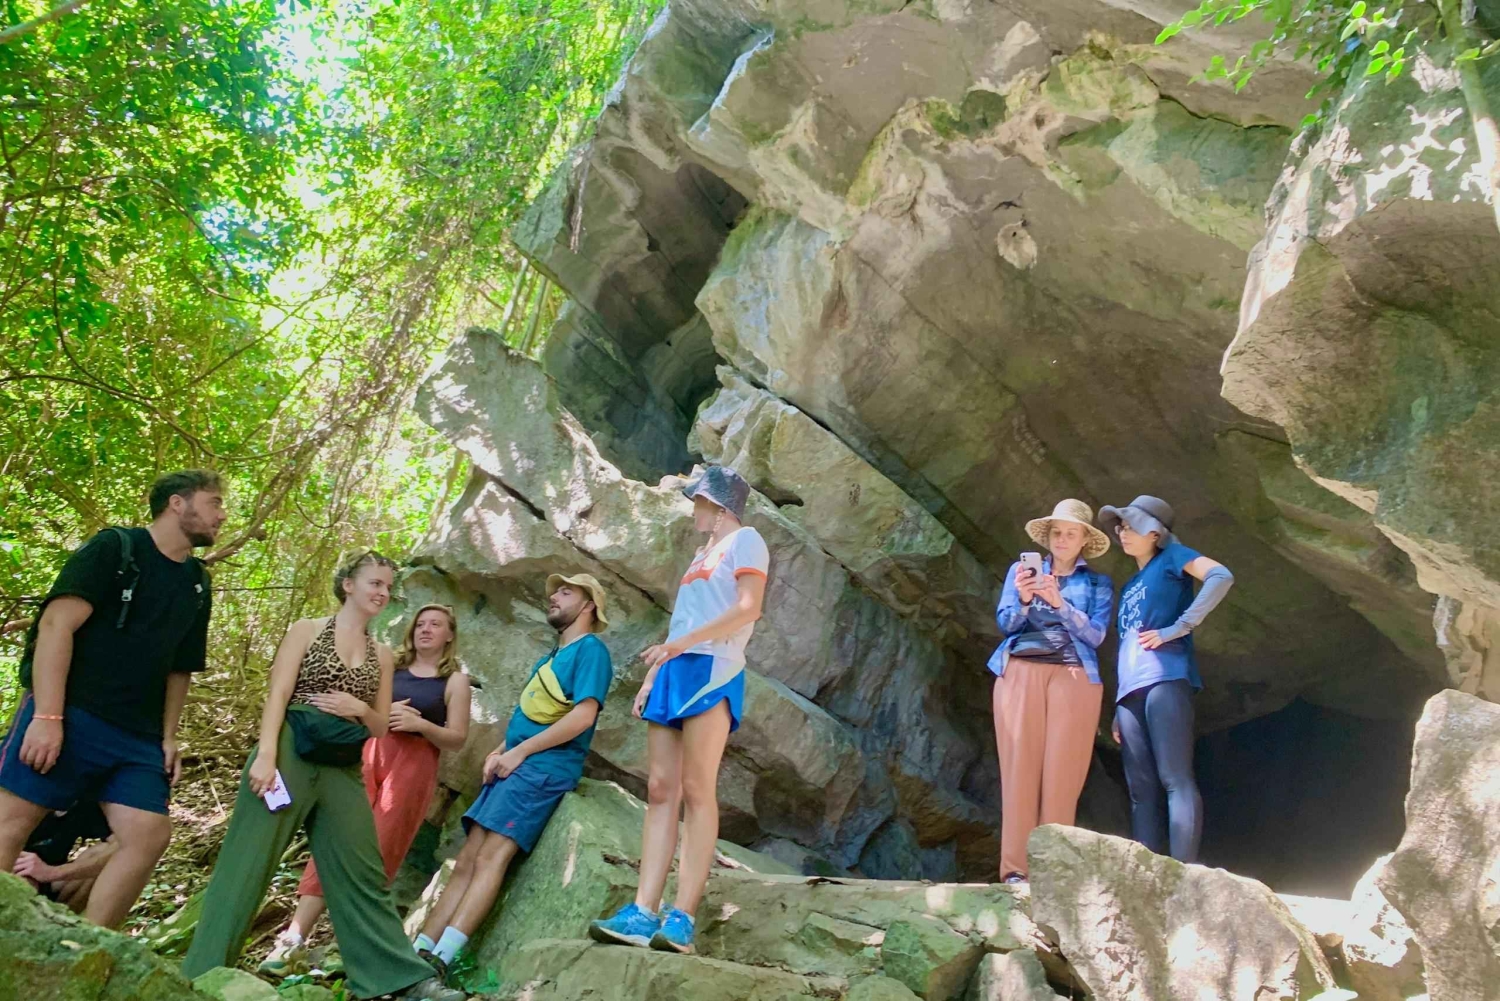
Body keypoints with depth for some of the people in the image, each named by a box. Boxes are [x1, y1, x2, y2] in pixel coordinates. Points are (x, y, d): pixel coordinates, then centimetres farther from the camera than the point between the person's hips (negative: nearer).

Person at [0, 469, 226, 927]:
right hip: (67, 715, -6)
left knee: (151, 834, -6)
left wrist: (168, 737, 11)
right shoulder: (114, 548, -3)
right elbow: (57, 624, -12)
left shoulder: (197, 585, 16)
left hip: (137, 736, 6)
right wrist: (47, 715, -20)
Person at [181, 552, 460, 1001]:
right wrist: (266, 754, -18)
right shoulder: (307, 629, 5)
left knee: (362, 872, 6)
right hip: (289, 755, -4)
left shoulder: (382, 655, 16)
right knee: (247, 864, -3)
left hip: (343, 770, 4)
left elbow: (382, 727, 18)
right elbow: (277, 694, -5)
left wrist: (359, 709, -4)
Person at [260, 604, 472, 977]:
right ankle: (294, 938, -10)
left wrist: (421, 725, -13)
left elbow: (457, 739, 4)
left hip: (415, 767, -2)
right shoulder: (389, 666, 16)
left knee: (378, 855, -6)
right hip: (369, 754, 2)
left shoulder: (455, 681, 8)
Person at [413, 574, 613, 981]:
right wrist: (498, 752, 7)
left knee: (491, 857, -19)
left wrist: (519, 751, -14)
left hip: (545, 766, -9)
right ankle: (417, 953, -1)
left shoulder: (590, 649, -3)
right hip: (515, 765, 9)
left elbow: (584, 715, -16)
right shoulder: (552, 655, 25)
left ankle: (440, 959, -25)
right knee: (466, 861, 2)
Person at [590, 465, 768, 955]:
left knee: (696, 790, -14)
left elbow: (748, 608, -11)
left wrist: (681, 643, -18)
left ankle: (682, 918, -17)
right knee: (660, 790, -3)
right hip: (674, 674, 8)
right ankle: (643, 913, -8)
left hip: (711, 670, -8)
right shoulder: (701, 555, 29)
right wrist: (651, 676, 16)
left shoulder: (745, 540, 4)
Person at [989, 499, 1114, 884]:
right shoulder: (1021, 569, 17)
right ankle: (1015, 867, -10)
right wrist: (1023, 601, -13)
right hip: (1020, 673, 0)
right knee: (1020, 765, -8)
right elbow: (1005, 623, 8)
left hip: (1073, 678, 0)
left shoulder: (1098, 583, 15)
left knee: (1062, 772, -8)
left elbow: (1095, 635, 1)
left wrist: (1059, 603, -12)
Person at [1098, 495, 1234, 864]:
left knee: (1175, 779, -15)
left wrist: (1178, 628, -16)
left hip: (1165, 678, -8)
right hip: (1130, 689, 8)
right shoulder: (1129, 586, 28)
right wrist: (1118, 710, 20)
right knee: (1141, 790, 2)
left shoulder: (1171, 557, 8)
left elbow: (1221, 577, -12)